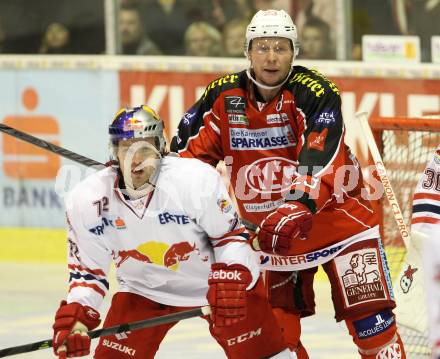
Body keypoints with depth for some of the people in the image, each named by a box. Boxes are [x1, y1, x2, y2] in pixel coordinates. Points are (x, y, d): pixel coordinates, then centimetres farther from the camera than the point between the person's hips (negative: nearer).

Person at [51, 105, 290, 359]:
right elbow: (87, 268, -6)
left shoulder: (197, 180, -27)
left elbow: (231, 235, -15)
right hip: (145, 288, 2)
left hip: (219, 276, -2)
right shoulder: (86, 202, -18)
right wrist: (75, 316, -19)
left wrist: (229, 285, -28)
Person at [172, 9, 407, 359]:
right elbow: (190, 151, 6)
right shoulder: (223, 96, -4)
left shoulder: (315, 93, -18)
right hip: (271, 231, 4)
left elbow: (321, 159, -31)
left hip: (334, 215, -4)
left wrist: (301, 206, -45)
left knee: (370, 318, -11)